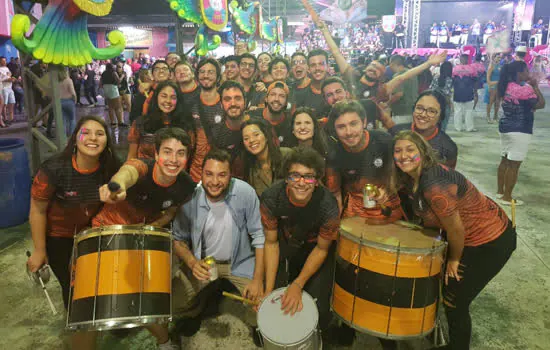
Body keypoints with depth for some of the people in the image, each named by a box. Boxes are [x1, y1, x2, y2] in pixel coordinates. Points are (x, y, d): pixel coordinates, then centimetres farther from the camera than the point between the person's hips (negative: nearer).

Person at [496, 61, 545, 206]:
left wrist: (530, 86, 10)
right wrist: (535, 86, -5)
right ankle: (507, 197, 2)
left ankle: (500, 191, 25)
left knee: (505, 160, 16)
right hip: (519, 130, -9)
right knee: (514, 164, -2)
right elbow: (541, 104, -14)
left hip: (505, 127, 9)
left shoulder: (506, 87, 7)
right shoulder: (523, 89, -17)